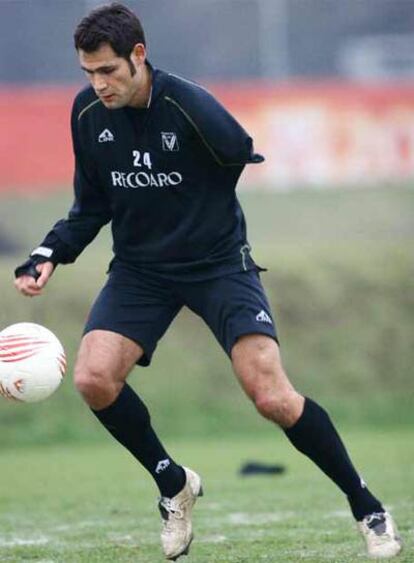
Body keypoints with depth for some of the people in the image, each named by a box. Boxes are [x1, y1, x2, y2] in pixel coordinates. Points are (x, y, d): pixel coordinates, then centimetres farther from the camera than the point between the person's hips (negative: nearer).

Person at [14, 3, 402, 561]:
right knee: (94, 379, -18)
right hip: (139, 269, 4)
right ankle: (173, 484, 8)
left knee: (273, 398, -16)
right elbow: (91, 206, 7)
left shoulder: (191, 107, -22)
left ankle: (366, 506, 4)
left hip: (217, 261, -4)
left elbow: (242, 156, -4)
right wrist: (48, 256, -7)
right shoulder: (87, 113, -6)